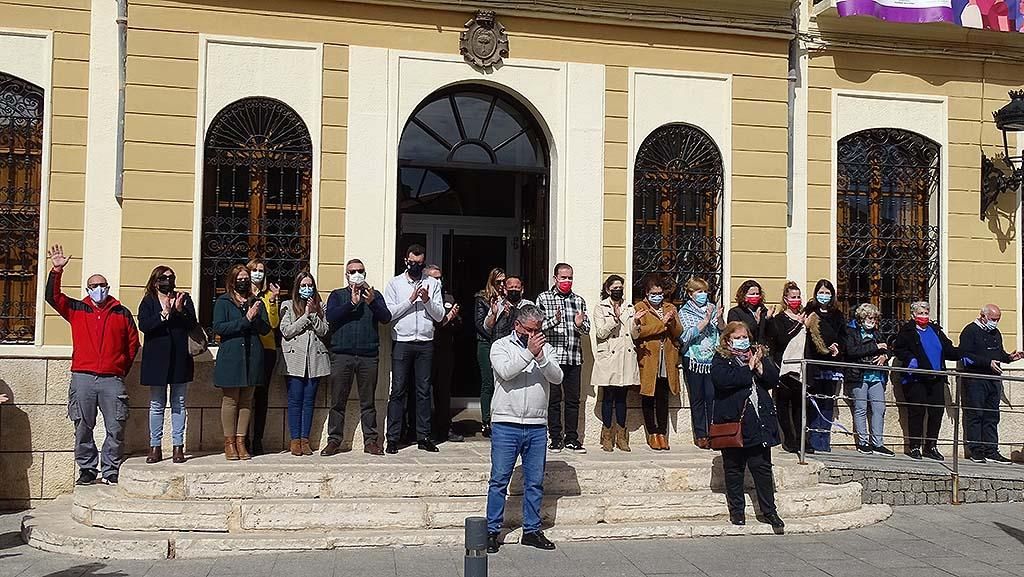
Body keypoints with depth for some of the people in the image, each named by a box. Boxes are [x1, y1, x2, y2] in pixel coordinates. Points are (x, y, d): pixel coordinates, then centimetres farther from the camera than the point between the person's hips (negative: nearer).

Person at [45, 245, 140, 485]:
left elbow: (133, 343, 15)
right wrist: (57, 270, -10)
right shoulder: (76, 309, 11)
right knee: (83, 428, 4)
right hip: (82, 378, 1)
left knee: (115, 429, -2)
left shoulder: (121, 313, 10)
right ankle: (87, 470, 16)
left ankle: (111, 471, 8)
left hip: (112, 380, 0)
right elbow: (53, 297, 0)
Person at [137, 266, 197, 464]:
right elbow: (144, 325, -11)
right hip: (157, 359, -1)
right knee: (157, 405, 5)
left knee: (179, 404, 4)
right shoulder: (148, 302, 5)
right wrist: (164, 314, -20)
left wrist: (179, 310, -18)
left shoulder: (184, 299, 8)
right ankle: (155, 447, 11)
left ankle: (178, 446, 9)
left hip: (180, 358, 1)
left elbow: (192, 324, -3)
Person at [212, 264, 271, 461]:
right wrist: (245, 321, -15)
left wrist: (255, 319, -14)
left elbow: (266, 329, 6)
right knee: (230, 400, 0)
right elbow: (218, 327, -11)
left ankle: (241, 441, 12)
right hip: (230, 357, -4)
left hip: (253, 357, 4)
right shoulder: (223, 302, 3)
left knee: (247, 400, 6)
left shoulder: (256, 302, 13)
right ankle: (229, 442, 8)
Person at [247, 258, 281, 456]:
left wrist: (273, 300, -9)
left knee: (262, 395, 2)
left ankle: (258, 440, 6)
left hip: (266, 349, 2)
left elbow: (274, 324, 0)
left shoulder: (269, 295, 12)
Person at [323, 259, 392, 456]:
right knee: (338, 401, 1)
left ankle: (371, 441, 9)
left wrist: (372, 303, -17)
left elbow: (386, 318, -1)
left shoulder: (375, 295, 15)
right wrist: (352, 303, -15)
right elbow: (330, 316, -5)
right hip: (342, 356, 0)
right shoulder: (337, 295, 13)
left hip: (368, 356, 1)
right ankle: (334, 440, 8)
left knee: (368, 402, 4)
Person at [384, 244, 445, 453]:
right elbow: (389, 314, -4)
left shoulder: (433, 283, 10)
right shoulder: (395, 283, 6)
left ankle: (423, 436, 11)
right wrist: (411, 300, -11)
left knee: (424, 390, 5)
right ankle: (393, 438, 2)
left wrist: (427, 300, -11)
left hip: (425, 343, 2)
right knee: (398, 390, -2)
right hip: (402, 342, -2)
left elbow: (440, 316, 5)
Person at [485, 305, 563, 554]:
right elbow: (505, 372, -15)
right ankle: (493, 531, 9)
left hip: (537, 426, 3)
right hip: (505, 424, -3)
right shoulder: (500, 346, 4)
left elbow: (557, 378, -2)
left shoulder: (546, 348, 11)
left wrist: (541, 358, -16)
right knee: (499, 480, 1)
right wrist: (529, 352, -18)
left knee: (535, 481, 8)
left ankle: (532, 530, 19)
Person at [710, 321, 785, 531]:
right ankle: (736, 511, 17)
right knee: (734, 468, 6)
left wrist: (759, 365, -10)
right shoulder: (721, 360, 1)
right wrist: (749, 368, -10)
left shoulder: (757, 355, 15)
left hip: (759, 421, 3)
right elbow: (722, 379, -19)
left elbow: (774, 379, 6)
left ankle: (769, 511, 11)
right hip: (733, 421, -3)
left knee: (762, 466, 3)